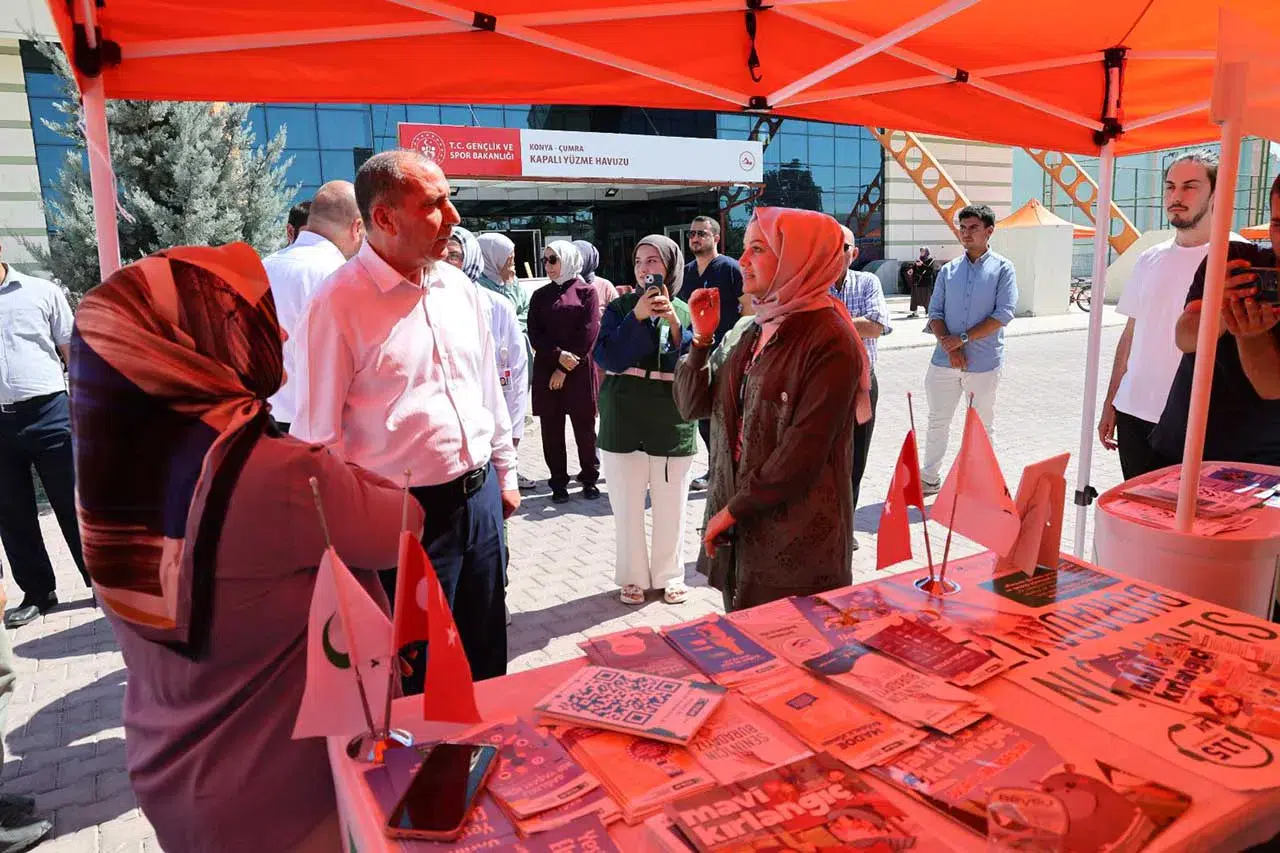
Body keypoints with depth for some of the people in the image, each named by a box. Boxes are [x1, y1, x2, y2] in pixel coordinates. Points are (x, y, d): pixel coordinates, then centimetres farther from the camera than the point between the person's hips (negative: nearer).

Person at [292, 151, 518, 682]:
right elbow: (319, 435, -12)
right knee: (415, 679, 13)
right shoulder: (339, 303, -14)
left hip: (481, 499, 6)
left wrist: (504, 473, 15)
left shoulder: (458, 287, 6)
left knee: (487, 659, 22)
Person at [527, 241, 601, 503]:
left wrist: (565, 369, -10)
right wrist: (558, 355, -14)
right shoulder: (540, 295, 11)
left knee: (584, 426, 3)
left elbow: (588, 333, -6)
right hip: (546, 370, 3)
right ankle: (558, 483, 14)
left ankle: (589, 478, 18)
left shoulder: (586, 292, 2)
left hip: (579, 370, -2)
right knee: (552, 429, 4)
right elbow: (534, 334, 3)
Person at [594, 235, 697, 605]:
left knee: (671, 509, 8)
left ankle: (669, 577, 27)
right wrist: (637, 316, -18)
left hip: (673, 425, 0)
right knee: (627, 508, 7)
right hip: (623, 424, 0)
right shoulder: (620, 308, 2)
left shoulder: (685, 312, 4)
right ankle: (633, 577, 25)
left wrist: (674, 323, -17)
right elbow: (607, 358, -10)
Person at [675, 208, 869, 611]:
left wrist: (734, 508, -13)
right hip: (741, 531, 7)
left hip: (797, 542, -7)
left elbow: (805, 450, -19)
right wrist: (702, 338, -2)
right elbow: (694, 404, 11)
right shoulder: (758, 331, 10)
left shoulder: (828, 340, -14)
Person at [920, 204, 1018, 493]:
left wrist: (963, 338, -16)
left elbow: (1003, 314, -10)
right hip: (944, 361, 3)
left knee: (982, 426, 9)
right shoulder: (948, 270, 9)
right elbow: (935, 312, 4)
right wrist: (949, 346, -12)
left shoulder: (1002, 268, -1)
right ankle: (930, 478, 25)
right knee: (938, 422, 11)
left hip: (984, 363, -3)